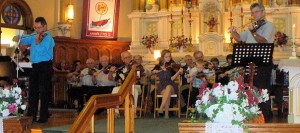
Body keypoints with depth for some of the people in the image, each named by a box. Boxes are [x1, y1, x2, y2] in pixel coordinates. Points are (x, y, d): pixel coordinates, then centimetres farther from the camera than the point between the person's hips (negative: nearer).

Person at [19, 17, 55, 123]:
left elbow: (40, 50, -26)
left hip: (45, 67, -8)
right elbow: (23, 41, 24)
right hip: (35, 66, 8)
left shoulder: (48, 38, -12)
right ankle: (31, 115, 21)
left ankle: (43, 117, 1)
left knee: (43, 92, -5)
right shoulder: (34, 35, 11)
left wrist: (37, 40, -15)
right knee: (33, 91, 13)